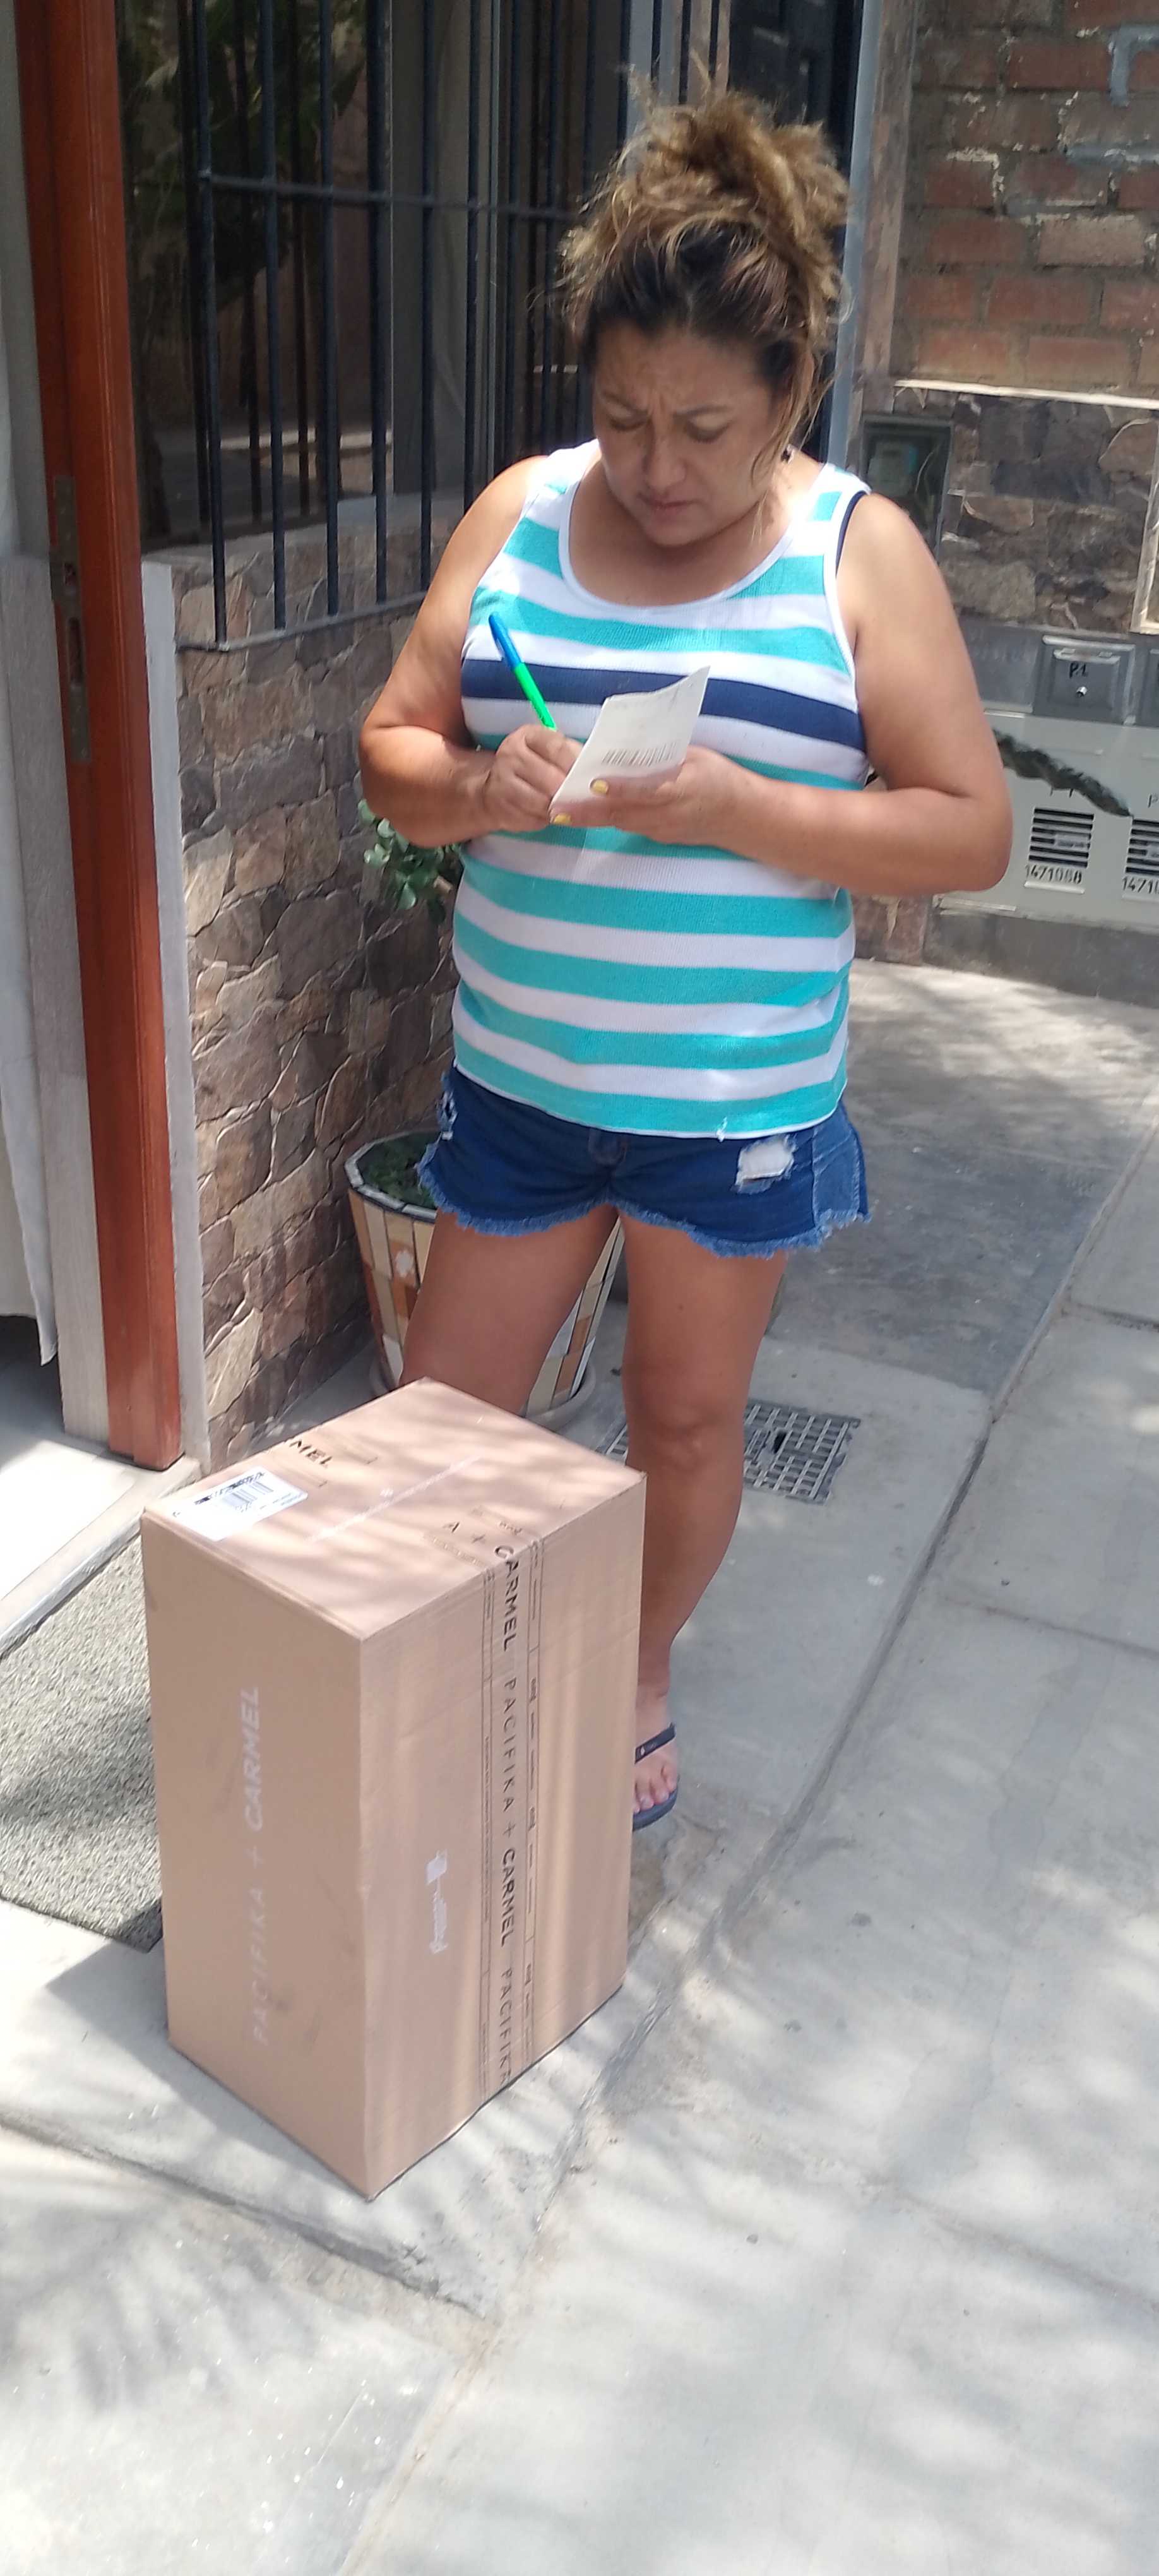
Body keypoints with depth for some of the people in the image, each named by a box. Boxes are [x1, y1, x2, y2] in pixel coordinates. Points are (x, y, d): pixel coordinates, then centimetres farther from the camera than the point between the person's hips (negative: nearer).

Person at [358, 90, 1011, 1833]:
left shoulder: (859, 554, -8)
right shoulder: (520, 515, 0)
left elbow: (970, 829, -11)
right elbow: (392, 754, 3)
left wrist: (735, 807, -24)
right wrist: (471, 788, -21)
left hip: (737, 1102, -2)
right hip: (518, 1080, 3)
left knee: (686, 1424, 15)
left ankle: (638, 1688, 40)